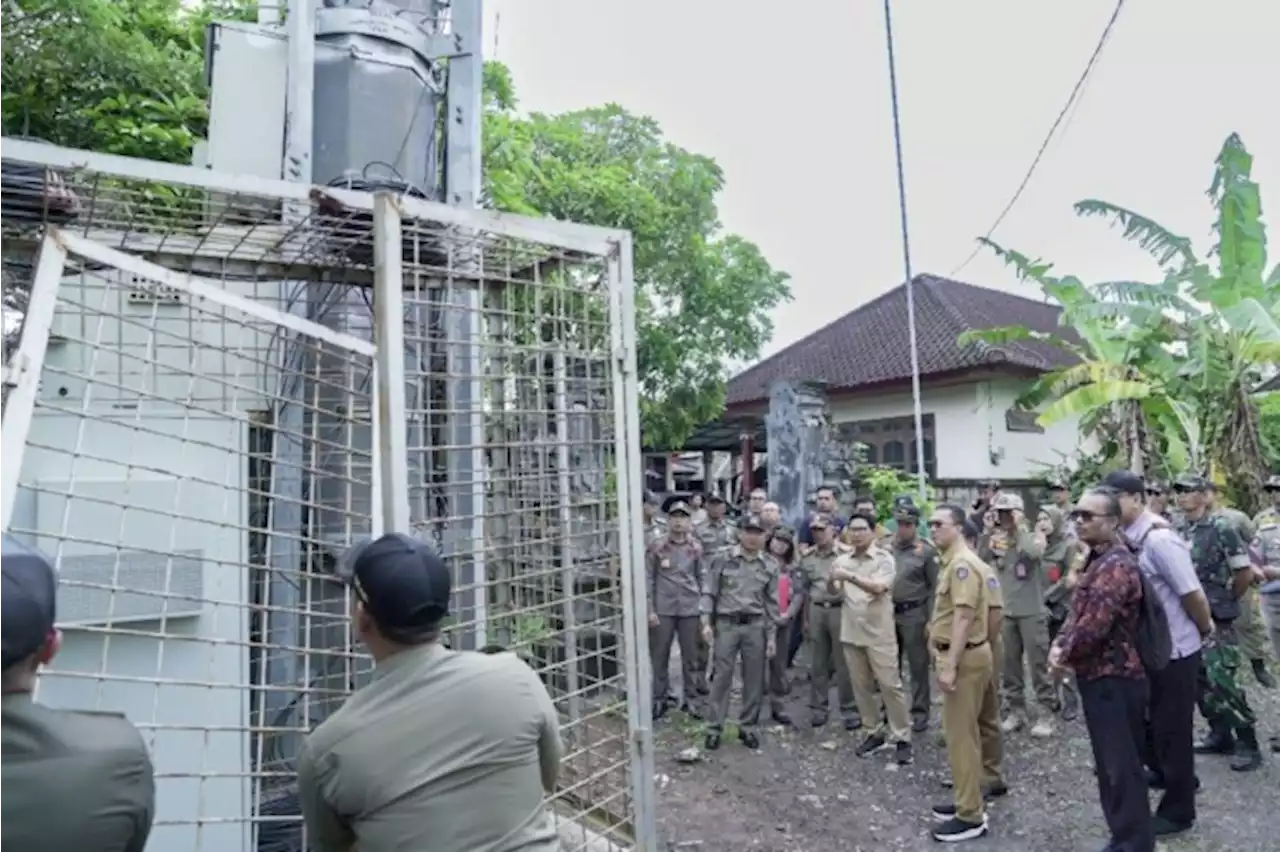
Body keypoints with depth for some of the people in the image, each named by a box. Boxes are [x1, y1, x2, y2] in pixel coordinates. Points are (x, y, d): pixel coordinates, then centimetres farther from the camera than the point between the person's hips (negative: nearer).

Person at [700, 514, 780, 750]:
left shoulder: (770, 565, 3)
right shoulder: (723, 559, -4)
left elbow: (772, 602, 7)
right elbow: (709, 592, -1)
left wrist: (771, 636, 5)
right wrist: (706, 622, -9)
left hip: (755, 626, 2)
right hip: (726, 624, -2)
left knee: (754, 679, 8)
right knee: (722, 676, 2)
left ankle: (747, 727, 22)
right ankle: (714, 728, 11)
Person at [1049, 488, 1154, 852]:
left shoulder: (1115, 565, -22)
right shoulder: (1099, 560, 12)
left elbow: (1093, 626, -26)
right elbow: (1077, 614, 17)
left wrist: (1064, 654, -9)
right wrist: (1059, 645, 0)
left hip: (1114, 681, -10)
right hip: (1101, 678, 10)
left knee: (1123, 769, -1)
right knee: (1111, 766, 19)